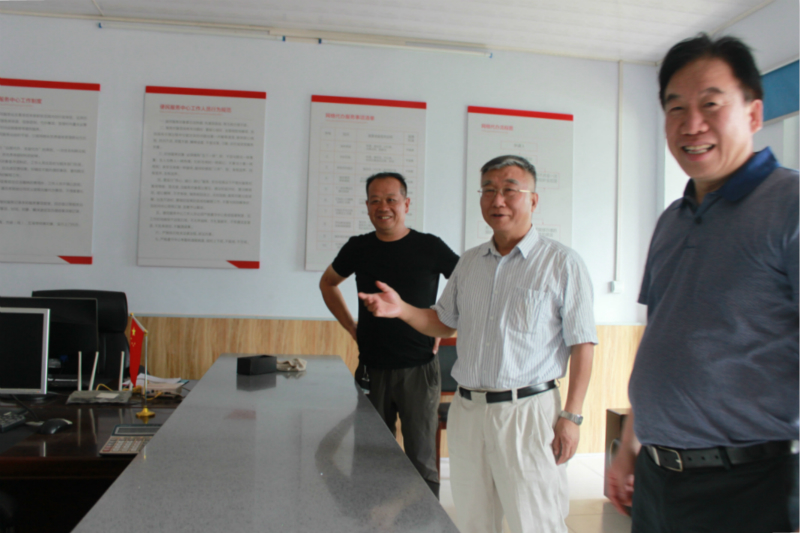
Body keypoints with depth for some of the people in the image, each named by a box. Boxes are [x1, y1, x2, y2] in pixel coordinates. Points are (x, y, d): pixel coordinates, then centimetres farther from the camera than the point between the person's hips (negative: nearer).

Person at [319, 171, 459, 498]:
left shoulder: (429, 247, -5)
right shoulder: (358, 248, 4)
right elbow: (328, 283, 21)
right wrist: (352, 327, 11)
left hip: (419, 369, -3)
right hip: (372, 369, 3)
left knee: (421, 461, 3)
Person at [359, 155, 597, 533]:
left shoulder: (561, 263, -4)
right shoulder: (469, 263, 12)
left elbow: (582, 344, -6)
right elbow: (444, 323, 18)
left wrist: (571, 416, -11)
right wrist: (401, 309, 0)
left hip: (527, 411, -5)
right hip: (467, 410, 5)